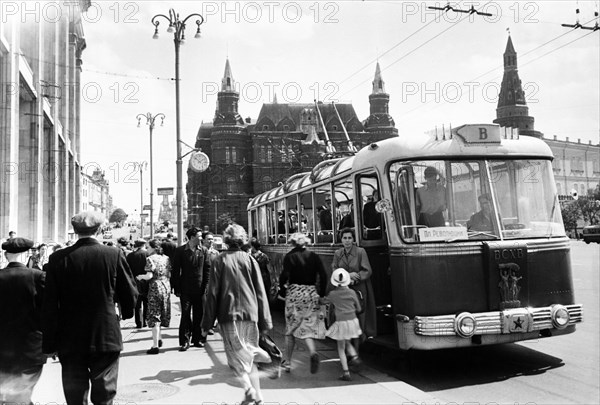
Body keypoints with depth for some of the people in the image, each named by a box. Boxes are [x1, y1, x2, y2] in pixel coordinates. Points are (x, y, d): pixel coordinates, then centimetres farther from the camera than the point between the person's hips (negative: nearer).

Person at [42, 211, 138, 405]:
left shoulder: (58, 258, -6)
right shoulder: (114, 255, -8)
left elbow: (49, 306, -4)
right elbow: (130, 293, 0)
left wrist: (50, 344, 3)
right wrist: (126, 313, 21)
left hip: (70, 340, 1)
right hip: (106, 337, -1)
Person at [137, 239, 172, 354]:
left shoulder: (150, 258, -10)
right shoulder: (166, 258, 7)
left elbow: (149, 276, -18)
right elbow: (169, 274, 7)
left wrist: (140, 276, -1)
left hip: (155, 287, -6)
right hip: (166, 286, 6)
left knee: (154, 316, -1)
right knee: (161, 314, 20)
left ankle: (155, 346, 0)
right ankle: (158, 338, 27)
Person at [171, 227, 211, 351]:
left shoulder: (204, 250, 4)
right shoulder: (180, 251, -3)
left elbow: (207, 269, 6)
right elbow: (175, 270, -2)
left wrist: (205, 286, -1)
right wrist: (176, 288, -6)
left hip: (200, 289, 2)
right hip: (185, 289, -2)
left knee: (198, 315, 8)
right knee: (185, 314, -1)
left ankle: (197, 339, 20)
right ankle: (184, 341, 6)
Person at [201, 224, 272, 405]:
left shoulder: (221, 260, -2)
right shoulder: (249, 259, 3)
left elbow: (213, 292, -3)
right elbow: (260, 292, 4)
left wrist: (207, 323, 2)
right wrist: (265, 322, 9)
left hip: (229, 315, -3)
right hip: (250, 313, 3)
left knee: (237, 356, 3)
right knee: (248, 356, 15)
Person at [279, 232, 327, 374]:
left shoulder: (290, 256, -5)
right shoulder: (314, 256, 4)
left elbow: (285, 275, -15)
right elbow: (323, 276, 0)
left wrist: (281, 284, 5)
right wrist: (321, 294, 8)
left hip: (294, 292, -2)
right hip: (311, 293, 2)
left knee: (290, 328, 10)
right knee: (307, 326, 9)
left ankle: (288, 361, 18)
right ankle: (313, 352, -17)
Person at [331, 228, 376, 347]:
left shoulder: (360, 252, -4)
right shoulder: (337, 253, 7)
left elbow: (367, 271, -4)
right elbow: (334, 270, 3)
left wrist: (354, 279, -16)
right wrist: (348, 275, -13)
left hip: (359, 289, -3)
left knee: (359, 314, -4)